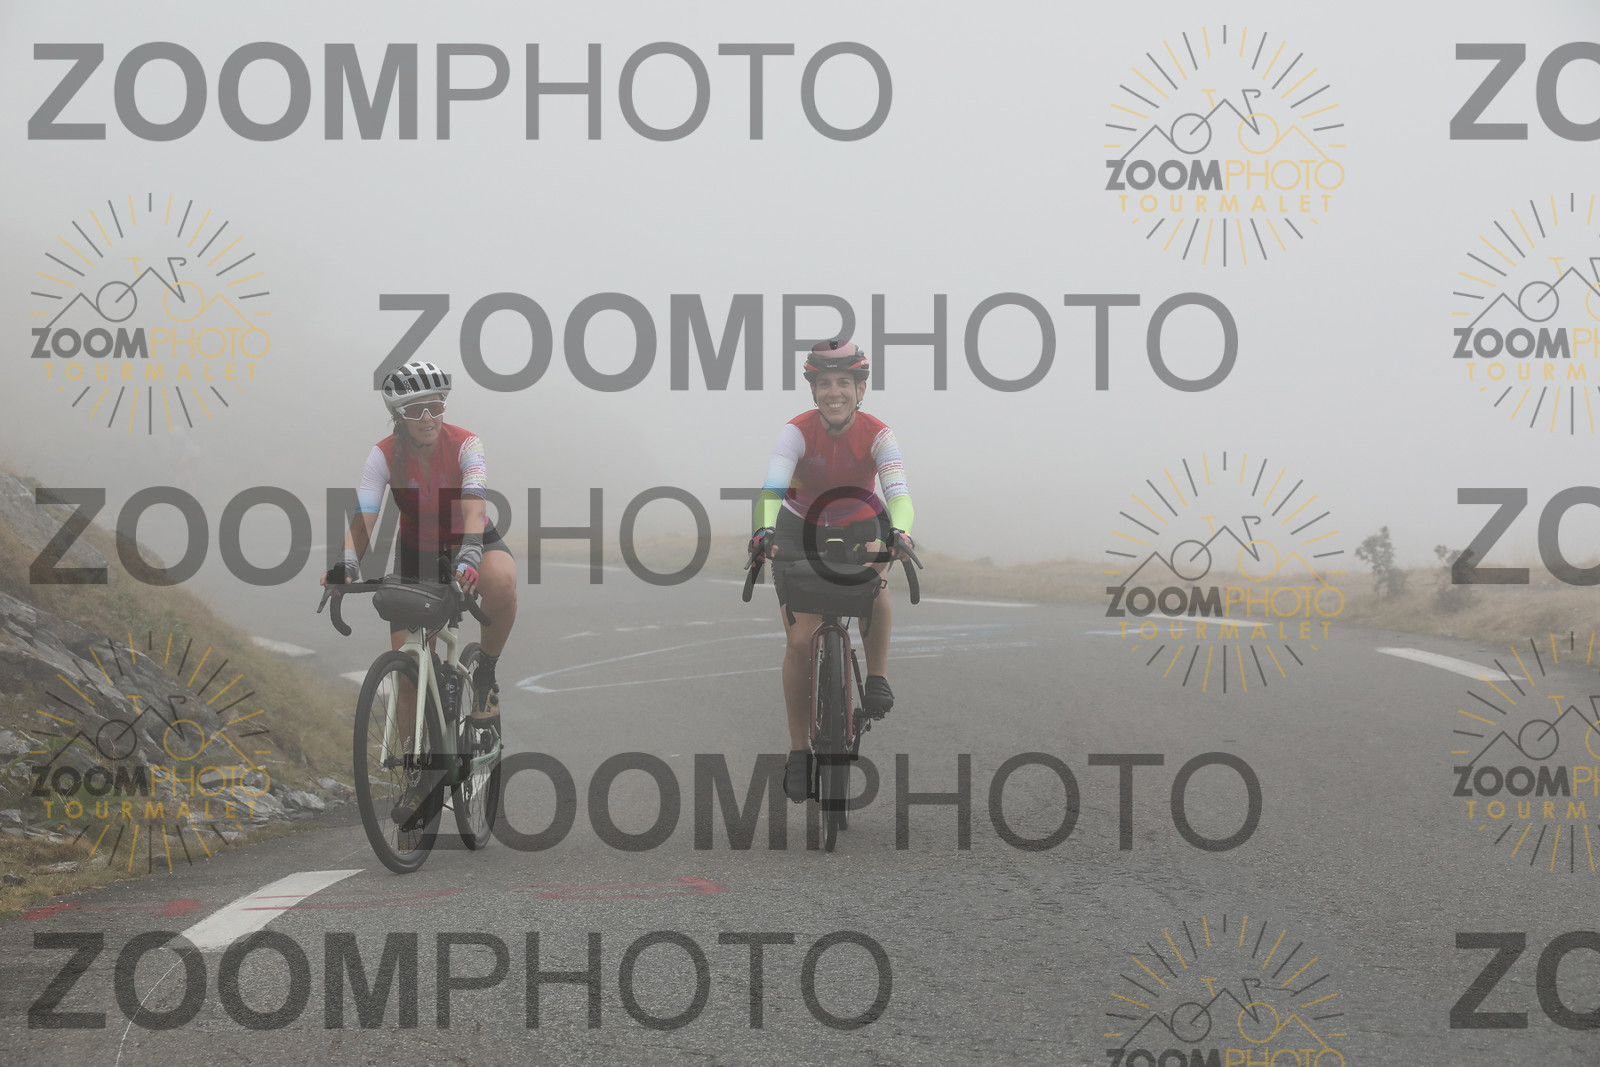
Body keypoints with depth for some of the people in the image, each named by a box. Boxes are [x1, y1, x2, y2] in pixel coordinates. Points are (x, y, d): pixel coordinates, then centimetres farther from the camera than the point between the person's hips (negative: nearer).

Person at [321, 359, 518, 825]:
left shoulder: (465, 444, -23)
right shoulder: (384, 455, -18)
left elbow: (473, 503, -37)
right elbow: (363, 516, -28)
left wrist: (470, 552, -56)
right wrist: (347, 562, -47)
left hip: (470, 540, -2)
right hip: (417, 552, 2)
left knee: (501, 580, -40)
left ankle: (485, 678, -16)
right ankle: (414, 775, 8)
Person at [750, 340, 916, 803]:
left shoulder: (878, 434, -21)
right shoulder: (797, 432, -23)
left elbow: (897, 490, -34)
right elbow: (772, 485, -37)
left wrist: (900, 532, -55)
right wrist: (765, 528, -57)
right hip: (802, 530, 0)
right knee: (799, 641, -10)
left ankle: (877, 676, -13)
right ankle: (799, 750, 2)